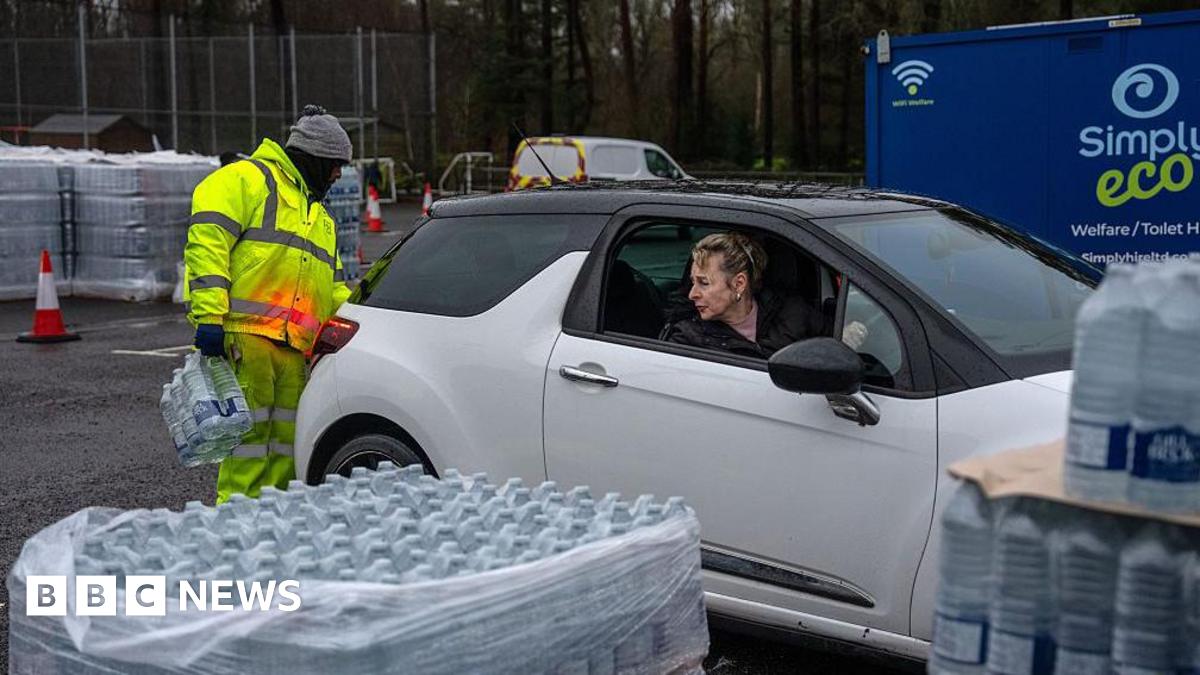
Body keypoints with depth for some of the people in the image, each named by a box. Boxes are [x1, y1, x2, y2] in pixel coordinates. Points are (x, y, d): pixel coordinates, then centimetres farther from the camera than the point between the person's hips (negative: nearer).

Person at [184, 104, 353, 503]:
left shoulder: (319, 216, 32)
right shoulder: (248, 179, 3)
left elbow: (332, 290, 35)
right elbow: (207, 241, -10)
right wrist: (209, 316, -19)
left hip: (295, 346, 8)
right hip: (244, 332, -8)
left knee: (287, 440, 5)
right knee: (250, 428, -11)